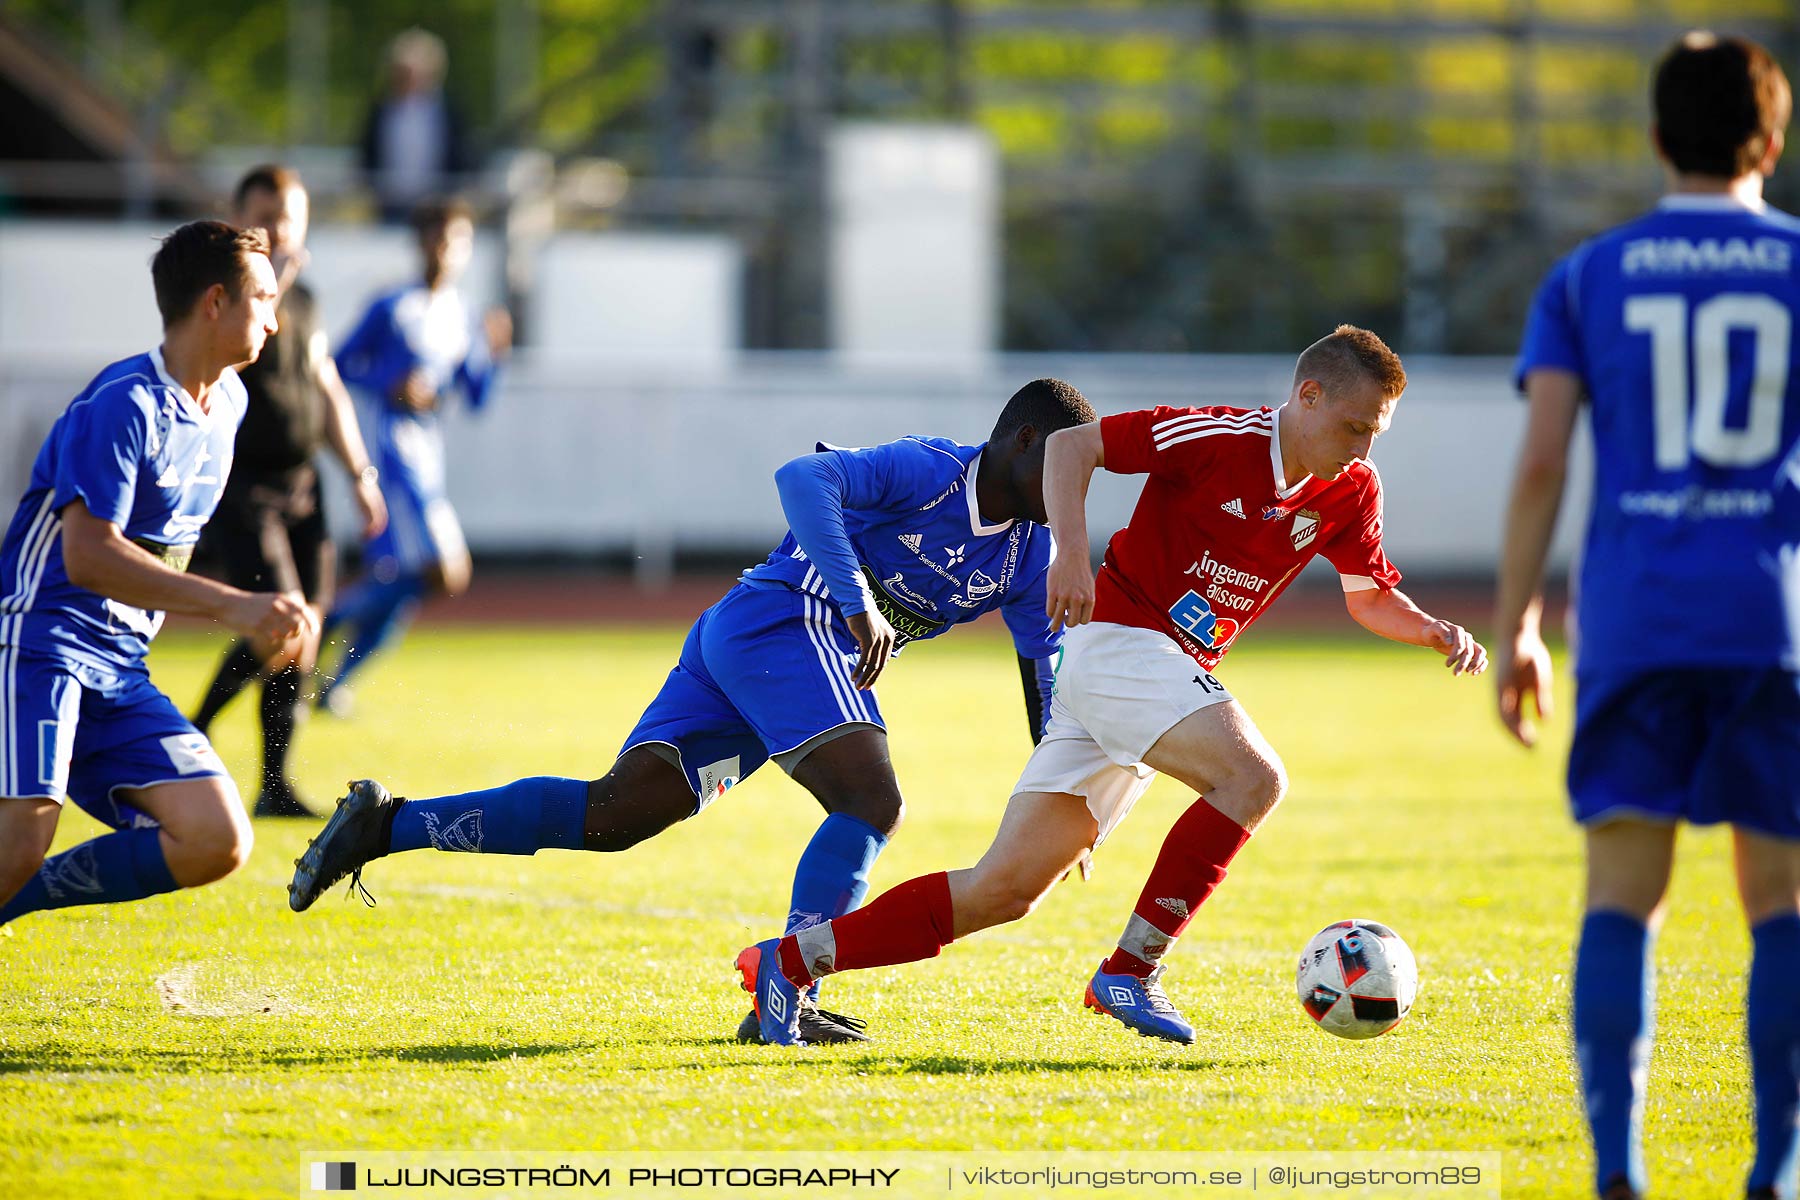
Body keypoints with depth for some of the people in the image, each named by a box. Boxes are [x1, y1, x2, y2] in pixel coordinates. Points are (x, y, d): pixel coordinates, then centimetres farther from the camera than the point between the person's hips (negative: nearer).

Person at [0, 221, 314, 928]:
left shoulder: (227, 402, 14)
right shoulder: (124, 404, -14)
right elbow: (88, 554, -24)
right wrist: (232, 606, -30)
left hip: (119, 671, 8)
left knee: (217, 842, -10)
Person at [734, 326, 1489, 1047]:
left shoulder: (1350, 492, 6)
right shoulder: (1221, 438, -14)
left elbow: (1370, 596, 19)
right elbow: (1072, 443, -11)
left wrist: (1434, 632, 0)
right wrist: (1071, 551, -24)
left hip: (1174, 674, 7)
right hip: (1118, 635, -7)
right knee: (1252, 777, -28)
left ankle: (791, 960, 4)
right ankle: (1130, 971, -21)